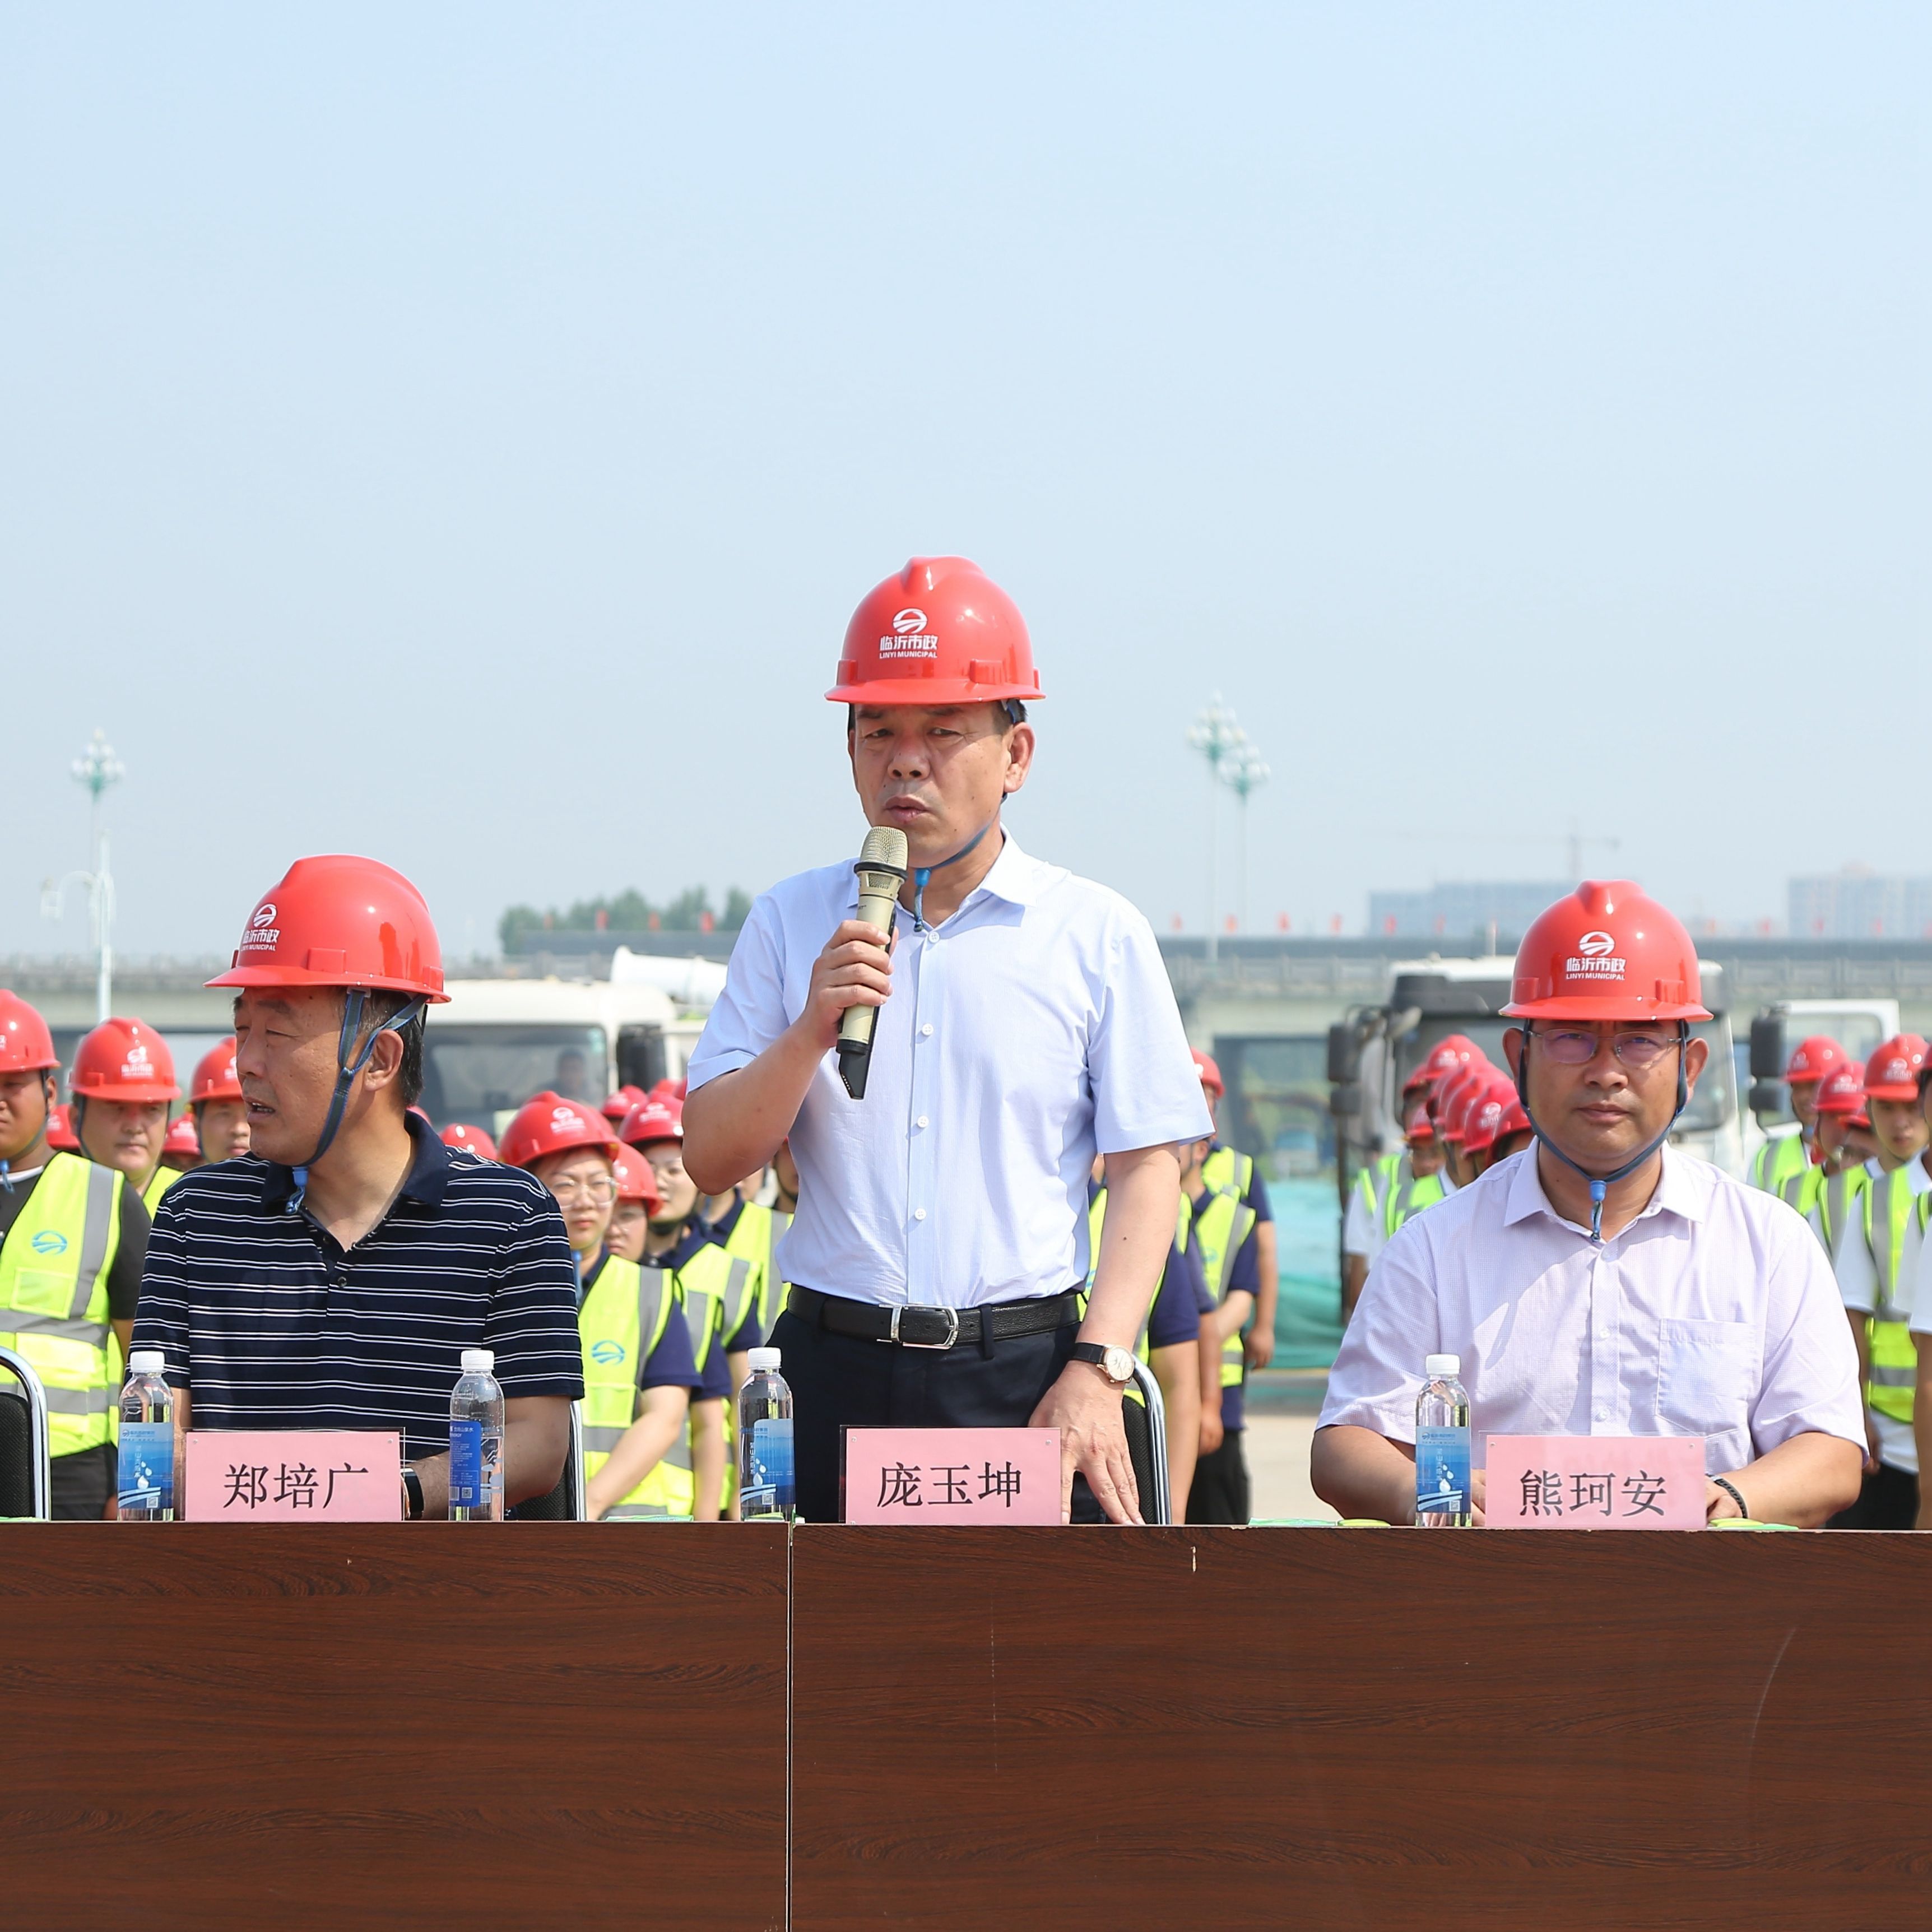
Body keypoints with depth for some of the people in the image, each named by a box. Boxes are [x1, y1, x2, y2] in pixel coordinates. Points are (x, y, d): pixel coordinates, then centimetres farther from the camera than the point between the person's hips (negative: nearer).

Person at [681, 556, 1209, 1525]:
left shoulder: (1097, 934, 5)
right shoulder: (793, 923, 11)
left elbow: (1149, 1165, 1)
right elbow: (709, 1160, 6)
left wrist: (1095, 1371, -10)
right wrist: (813, 1031, -11)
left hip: (1025, 1372, -1)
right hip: (832, 1369, 2)